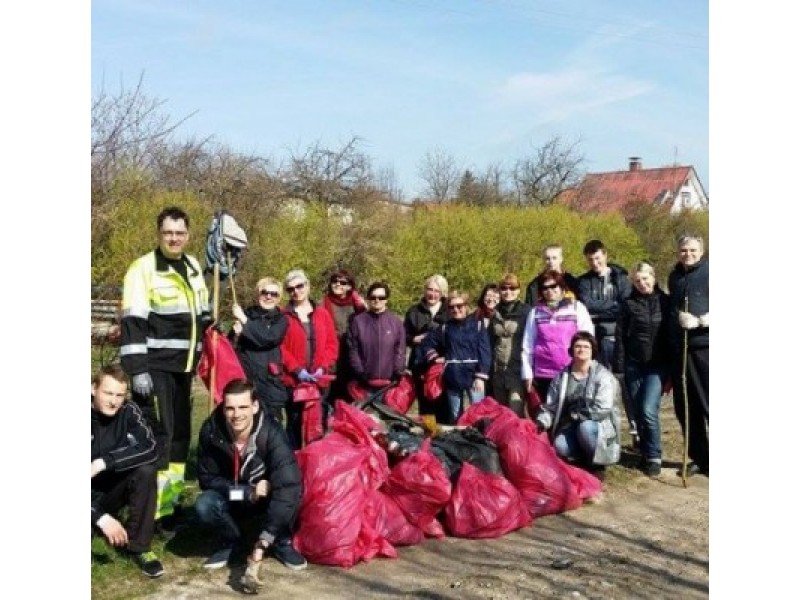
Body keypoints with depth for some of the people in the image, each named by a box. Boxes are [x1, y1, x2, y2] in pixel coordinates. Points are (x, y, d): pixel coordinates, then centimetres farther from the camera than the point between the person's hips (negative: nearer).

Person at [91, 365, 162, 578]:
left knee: (146, 471, -27)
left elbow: (150, 450, -26)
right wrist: (101, 517, -33)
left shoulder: (129, 412, -13)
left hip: (113, 492, 2)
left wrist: (104, 462, -34)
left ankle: (139, 547, -12)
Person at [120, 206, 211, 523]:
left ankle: (172, 498, 25)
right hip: (155, 366, -7)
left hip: (182, 365, 7)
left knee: (181, 430, 13)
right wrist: (137, 369, -23)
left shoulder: (193, 266, 11)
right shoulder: (143, 268, -12)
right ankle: (152, 508, -5)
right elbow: (132, 322, -18)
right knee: (158, 431, -10)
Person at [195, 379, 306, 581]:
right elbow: (206, 478, -12)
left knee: (293, 492, -33)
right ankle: (230, 540, 4)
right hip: (231, 500, 2)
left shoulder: (271, 434, -32)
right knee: (204, 505, -29)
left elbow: (288, 486, -40)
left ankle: (282, 543, -3)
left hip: (267, 500, -2)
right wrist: (247, 492, -27)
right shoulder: (211, 430, -24)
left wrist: (263, 540, -47)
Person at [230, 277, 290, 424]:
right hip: (244, 381, 1)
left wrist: (244, 320, -10)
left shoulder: (281, 320, 7)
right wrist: (236, 334, -12)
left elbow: (269, 338, -13)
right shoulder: (246, 314, 10)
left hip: (270, 383, -1)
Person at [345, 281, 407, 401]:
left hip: (389, 383, 0)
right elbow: (353, 351, 2)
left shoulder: (396, 321, 6)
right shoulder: (357, 321, 5)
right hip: (364, 383, 0)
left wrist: (397, 376, -7)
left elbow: (400, 351, 4)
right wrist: (360, 374, -8)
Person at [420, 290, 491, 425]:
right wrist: (435, 358, 5)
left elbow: (484, 352, -6)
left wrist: (481, 377, -13)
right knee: (454, 416, 11)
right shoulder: (445, 328, 8)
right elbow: (426, 343, 20)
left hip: (473, 377, -3)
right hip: (452, 378, 3)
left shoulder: (477, 325, 1)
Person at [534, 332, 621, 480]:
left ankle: (597, 466, -11)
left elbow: (602, 410, -18)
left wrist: (577, 415, -16)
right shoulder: (561, 376, 3)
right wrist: (541, 423, -16)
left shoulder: (603, 376, -9)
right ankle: (585, 460, 5)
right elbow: (550, 406, 2)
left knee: (585, 428, -36)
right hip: (571, 427, 3)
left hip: (599, 426, -3)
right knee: (559, 447, -28)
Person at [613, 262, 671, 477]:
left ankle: (654, 458, 0)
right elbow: (620, 336, 2)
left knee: (649, 411, -13)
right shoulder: (629, 303, 4)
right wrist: (619, 366, -4)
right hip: (634, 366, 2)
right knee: (638, 413, 7)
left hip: (658, 366, -2)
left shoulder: (665, 302, 3)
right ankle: (645, 453, 21)